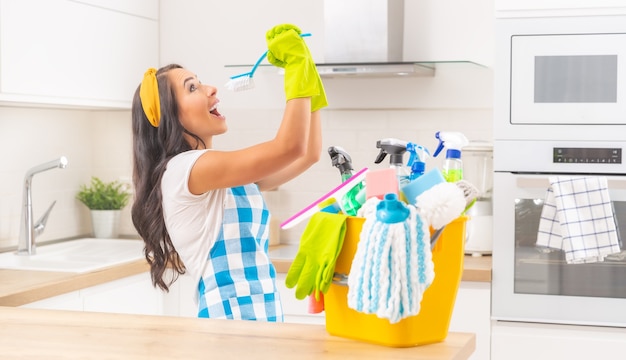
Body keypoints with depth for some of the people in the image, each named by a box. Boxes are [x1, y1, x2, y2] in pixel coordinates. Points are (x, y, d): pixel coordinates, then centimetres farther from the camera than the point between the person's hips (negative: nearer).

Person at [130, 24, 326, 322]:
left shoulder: (231, 177, 13)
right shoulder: (183, 169, -13)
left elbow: (308, 154, 14)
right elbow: (290, 147, -19)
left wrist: (303, 68, 11)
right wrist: (296, 66, -9)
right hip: (230, 319, -8)